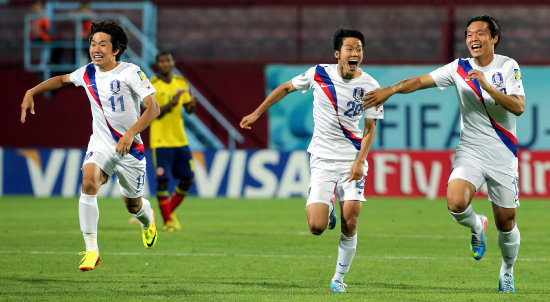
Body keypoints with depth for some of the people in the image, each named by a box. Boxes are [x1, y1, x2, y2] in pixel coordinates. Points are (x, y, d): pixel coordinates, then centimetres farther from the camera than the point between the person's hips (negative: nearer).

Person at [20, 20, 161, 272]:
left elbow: (153, 107, -21)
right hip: (100, 145, 3)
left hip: (130, 147, -3)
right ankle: (91, 251, -27)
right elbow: (62, 80, 23)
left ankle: (147, 220, 52)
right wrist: (31, 92, 12)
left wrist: (131, 133, -33)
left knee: (133, 205, 11)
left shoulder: (130, 72, -14)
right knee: (89, 182, -27)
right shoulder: (88, 73, 1)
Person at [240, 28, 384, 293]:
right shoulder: (318, 74, -5)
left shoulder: (369, 86, -6)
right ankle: (327, 212, 25)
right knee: (317, 228, -13)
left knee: (350, 224, -10)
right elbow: (286, 88, 12)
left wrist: (359, 162, -12)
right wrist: (257, 113, 15)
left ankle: (339, 278, 11)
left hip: (352, 159, 0)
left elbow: (370, 129, 0)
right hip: (322, 159, 0)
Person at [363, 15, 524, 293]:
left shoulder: (507, 66, -4)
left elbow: (518, 107, -15)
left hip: (503, 155, -1)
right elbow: (421, 81, -2)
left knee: (506, 222, 4)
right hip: (470, 152, 1)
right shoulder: (459, 68, 2)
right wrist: (390, 90, -18)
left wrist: (487, 86, -26)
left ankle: (507, 271, 33)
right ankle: (476, 227, 10)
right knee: (456, 203, -26)